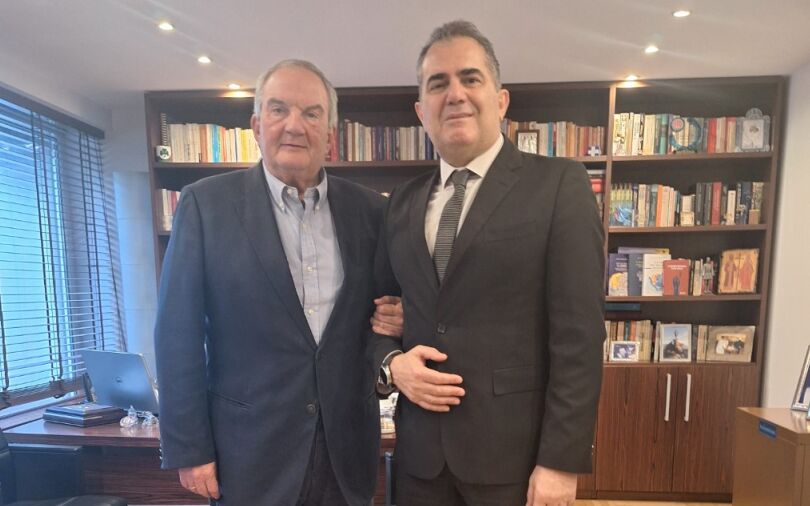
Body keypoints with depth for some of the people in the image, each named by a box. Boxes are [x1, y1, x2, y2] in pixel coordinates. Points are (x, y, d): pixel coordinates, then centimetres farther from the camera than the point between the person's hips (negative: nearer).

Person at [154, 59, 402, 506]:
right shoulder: (205, 203, -7)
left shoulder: (368, 210, 0)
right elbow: (179, 335, -7)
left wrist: (394, 319, -12)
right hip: (249, 450, -2)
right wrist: (188, 449, -6)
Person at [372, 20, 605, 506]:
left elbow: (578, 334, -11)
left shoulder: (559, 184, -7)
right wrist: (392, 363, -7)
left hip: (515, 451, -4)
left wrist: (561, 460, -12)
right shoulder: (404, 202, 6)